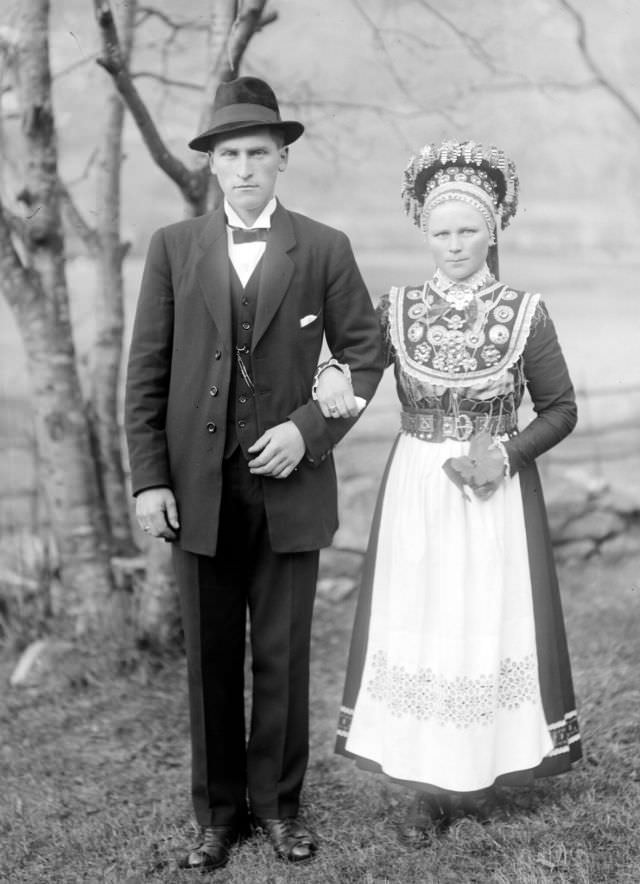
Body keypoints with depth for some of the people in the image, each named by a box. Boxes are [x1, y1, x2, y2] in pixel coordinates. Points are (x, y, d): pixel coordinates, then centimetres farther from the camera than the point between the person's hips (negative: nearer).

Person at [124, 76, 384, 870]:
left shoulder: (324, 251, 1)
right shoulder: (173, 247, 4)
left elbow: (364, 356, 3)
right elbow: (146, 370, 3)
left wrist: (308, 429, -11)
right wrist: (148, 479, -4)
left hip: (289, 484, -1)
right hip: (199, 486, 1)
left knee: (283, 656, 6)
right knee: (210, 658, 8)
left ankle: (278, 803, 22)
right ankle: (218, 811, 21)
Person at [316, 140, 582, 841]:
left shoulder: (525, 314, -4)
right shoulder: (396, 309, 0)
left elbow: (560, 410, 2)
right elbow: (352, 375, -6)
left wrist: (506, 455, -14)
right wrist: (329, 385, -30)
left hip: (497, 493, -1)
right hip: (417, 491, 1)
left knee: (491, 624, 3)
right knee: (416, 626, 4)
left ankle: (482, 771, 23)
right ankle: (427, 787, 17)